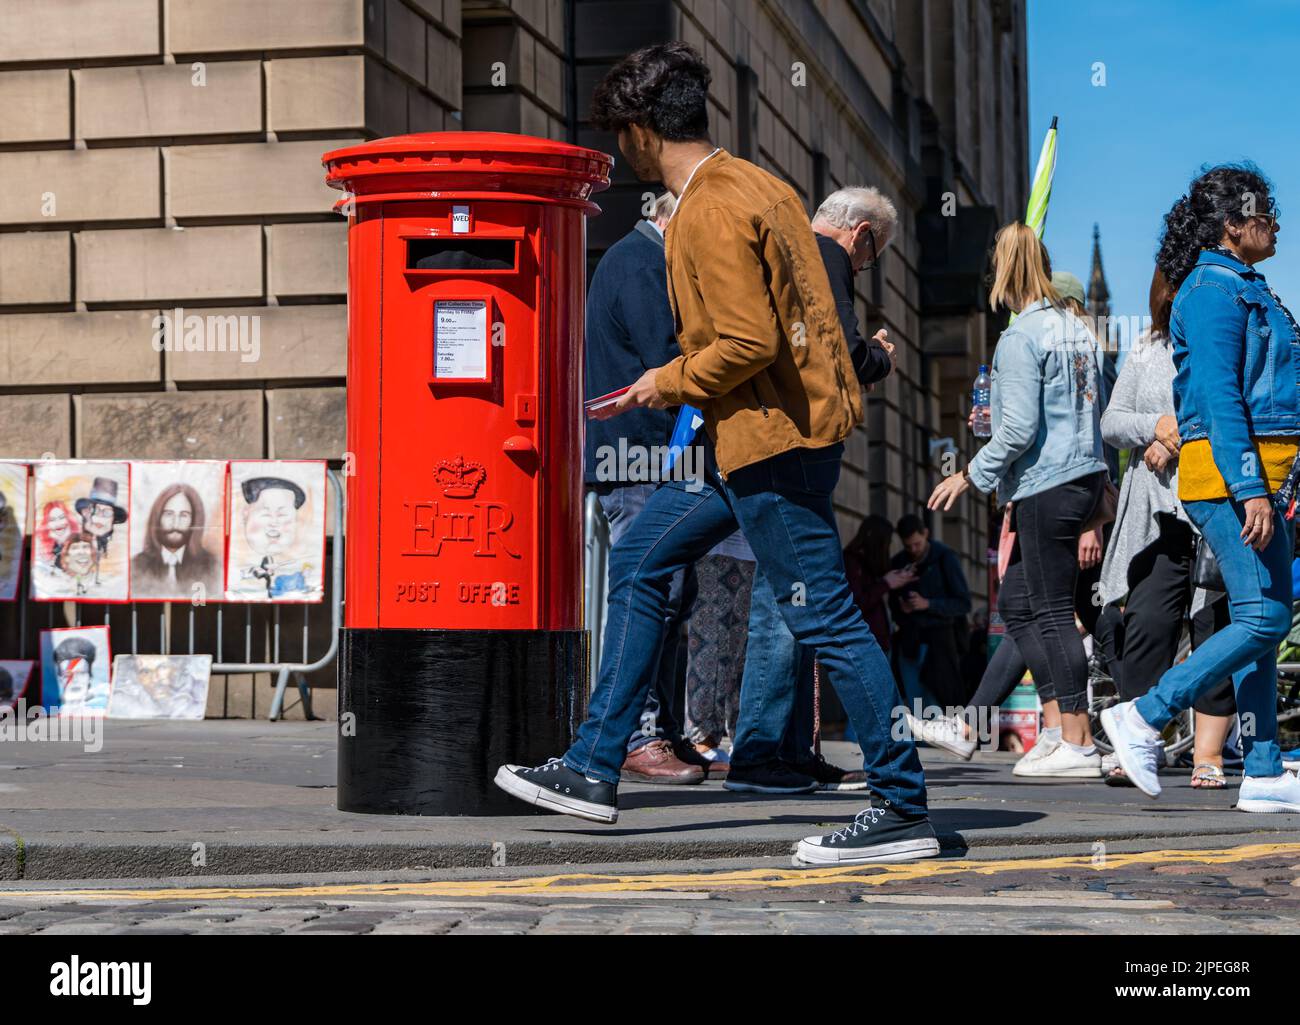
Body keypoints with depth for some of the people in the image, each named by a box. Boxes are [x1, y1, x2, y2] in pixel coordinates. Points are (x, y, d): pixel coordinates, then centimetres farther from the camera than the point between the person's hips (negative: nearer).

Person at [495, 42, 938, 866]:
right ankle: (596, 769, 19)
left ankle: (903, 808, -1)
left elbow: (748, 342, -24)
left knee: (824, 616, -7)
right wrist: (686, 382, 18)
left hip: (769, 437, -11)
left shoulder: (709, 213, -17)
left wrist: (670, 384, -8)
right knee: (640, 562, 15)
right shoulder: (760, 184, 12)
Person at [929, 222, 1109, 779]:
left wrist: (971, 475, -7)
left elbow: (1020, 428, -18)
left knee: (1052, 613, -4)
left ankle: (1078, 743, -3)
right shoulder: (1078, 329, 12)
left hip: (1046, 486, -9)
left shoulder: (1020, 337, -13)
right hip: (1087, 477, 9)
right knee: (1015, 602, 14)